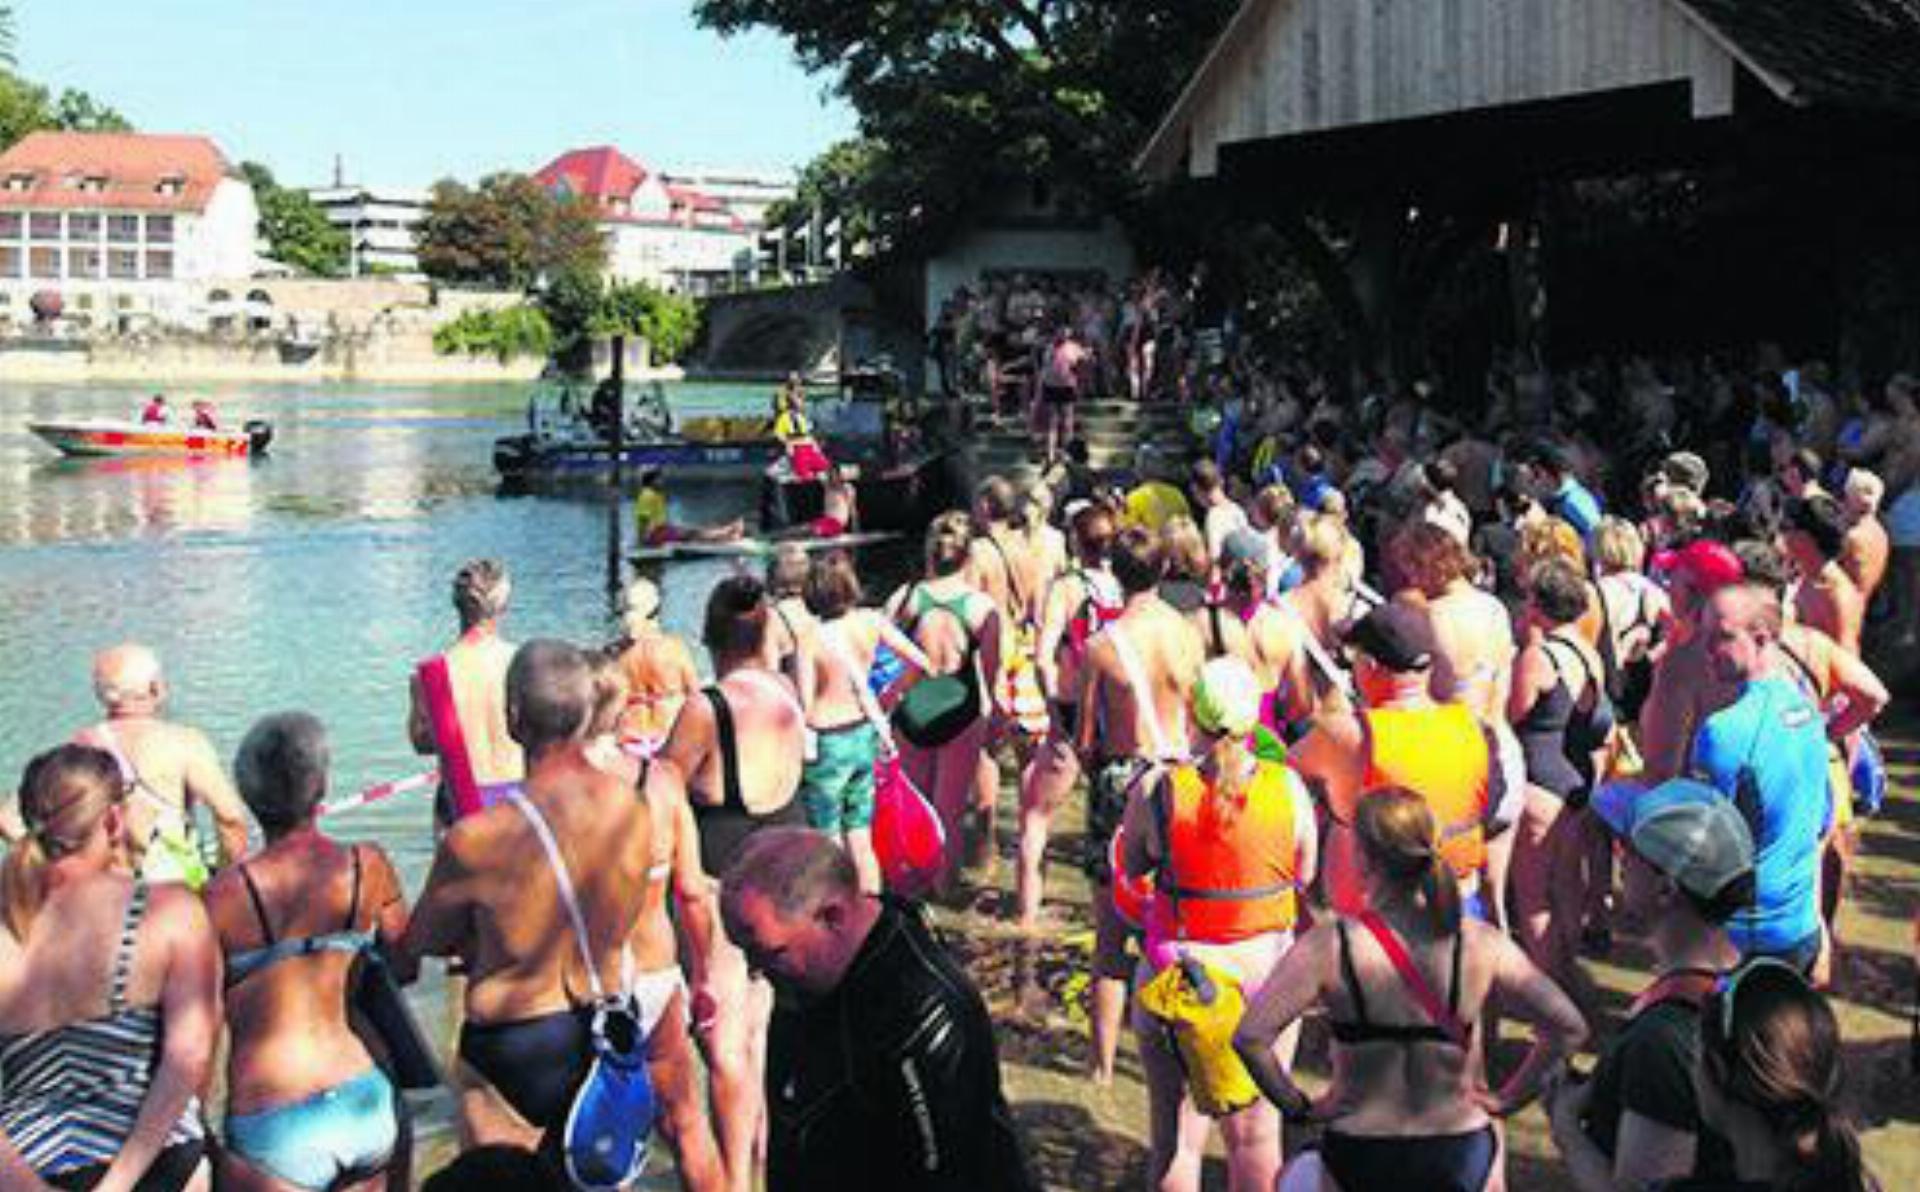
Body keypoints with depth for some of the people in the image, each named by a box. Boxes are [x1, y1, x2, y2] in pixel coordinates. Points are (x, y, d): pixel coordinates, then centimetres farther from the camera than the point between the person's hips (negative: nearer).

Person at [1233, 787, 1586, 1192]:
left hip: (1359, 1157, -1)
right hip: (1459, 1156, 1)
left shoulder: (1330, 946, -15)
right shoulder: (1482, 944, -10)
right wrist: (1508, 1099, 2)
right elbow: (1567, 1028, -10)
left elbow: (1250, 1037, -21)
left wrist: (1299, 1107, -6)